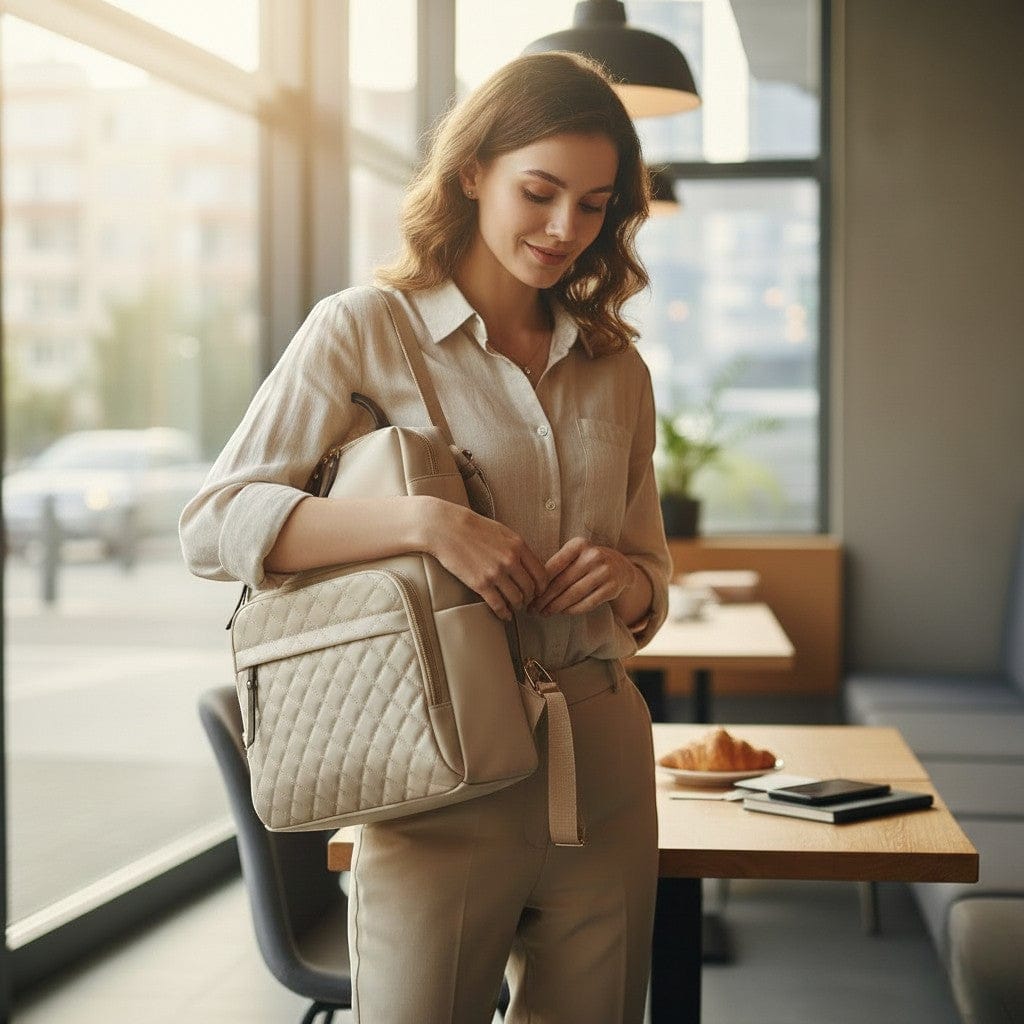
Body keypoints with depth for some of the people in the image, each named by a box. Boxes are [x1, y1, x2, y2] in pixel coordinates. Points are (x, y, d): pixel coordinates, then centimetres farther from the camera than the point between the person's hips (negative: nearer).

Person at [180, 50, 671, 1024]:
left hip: (605, 778, 5)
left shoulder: (615, 369, 13)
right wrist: (422, 520, -22)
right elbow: (213, 524, -11)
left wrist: (622, 580, -4)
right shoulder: (364, 331, -2)